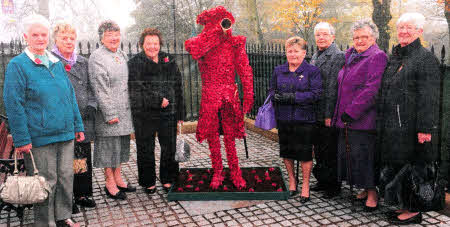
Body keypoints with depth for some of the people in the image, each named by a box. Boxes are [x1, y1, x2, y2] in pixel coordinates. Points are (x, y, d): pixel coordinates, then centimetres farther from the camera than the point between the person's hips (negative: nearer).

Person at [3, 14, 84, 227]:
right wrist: (22, 139, -13)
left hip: (65, 134, 6)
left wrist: (78, 126, 13)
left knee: (65, 177, 12)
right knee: (46, 181, 4)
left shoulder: (57, 63, 13)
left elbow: (70, 96, 17)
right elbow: (14, 105, -8)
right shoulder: (17, 65, -4)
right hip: (39, 137, -5)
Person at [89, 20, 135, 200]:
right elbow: (100, 89, -16)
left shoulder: (121, 55, 14)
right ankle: (110, 183, 14)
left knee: (121, 145, 15)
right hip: (108, 112, -8)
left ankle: (117, 177, 28)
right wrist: (110, 114, -18)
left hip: (124, 111, 8)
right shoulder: (97, 57, -11)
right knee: (108, 146, 2)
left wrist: (128, 107, 16)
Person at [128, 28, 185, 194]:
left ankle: (168, 179, 27)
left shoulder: (169, 62, 10)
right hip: (144, 115, -3)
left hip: (168, 113, 3)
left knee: (170, 148, 9)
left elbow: (177, 88, 12)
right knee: (146, 150, 8)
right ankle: (148, 182, 24)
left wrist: (180, 113, 9)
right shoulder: (135, 63, -1)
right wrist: (158, 100, -18)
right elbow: (136, 90, -13)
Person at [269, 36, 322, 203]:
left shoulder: (312, 71, -2)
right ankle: (292, 179, 33)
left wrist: (292, 97, -19)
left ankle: (305, 185, 19)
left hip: (304, 119, -4)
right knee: (286, 151, 13)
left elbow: (315, 94, -10)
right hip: (283, 119, 4)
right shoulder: (278, 71, 11)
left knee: (305, 152, 2)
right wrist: (276, 96, -10)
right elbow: (271, 90, 14)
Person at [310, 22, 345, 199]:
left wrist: (329, 114, -18)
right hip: (315, 113, 8)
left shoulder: (337, 56, -11)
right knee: (318, 149, 16)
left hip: (328, 114, -8)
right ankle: (323, 181, 31)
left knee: (330, 150, 2)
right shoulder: (315, 56, 15)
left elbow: (333, 88, -16)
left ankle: (333, 185, 17)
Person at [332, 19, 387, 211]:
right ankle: (366, 189, 27)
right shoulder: (351, 57, 16)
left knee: (363, 155, -3)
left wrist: (351, 112, -20)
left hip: (363, 119, -8)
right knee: (350, 153, 12)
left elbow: (371, 89, -19)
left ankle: (372, 193, 12)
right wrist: (341, 113, 14)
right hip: (346, 118, 8)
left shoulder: (377, 57, -9)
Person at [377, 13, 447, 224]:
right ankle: (405, 204, 28)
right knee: (396, 165, 13)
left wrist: (425, 128, -20)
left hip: (412, 126, -7)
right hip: (392, 126, 8)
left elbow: (429, 98, -15)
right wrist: (381, 123, 17)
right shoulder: (393, 57, 15)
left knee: (413, 166, 2)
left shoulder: (425, 58, -8)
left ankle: (414, 210, 16)